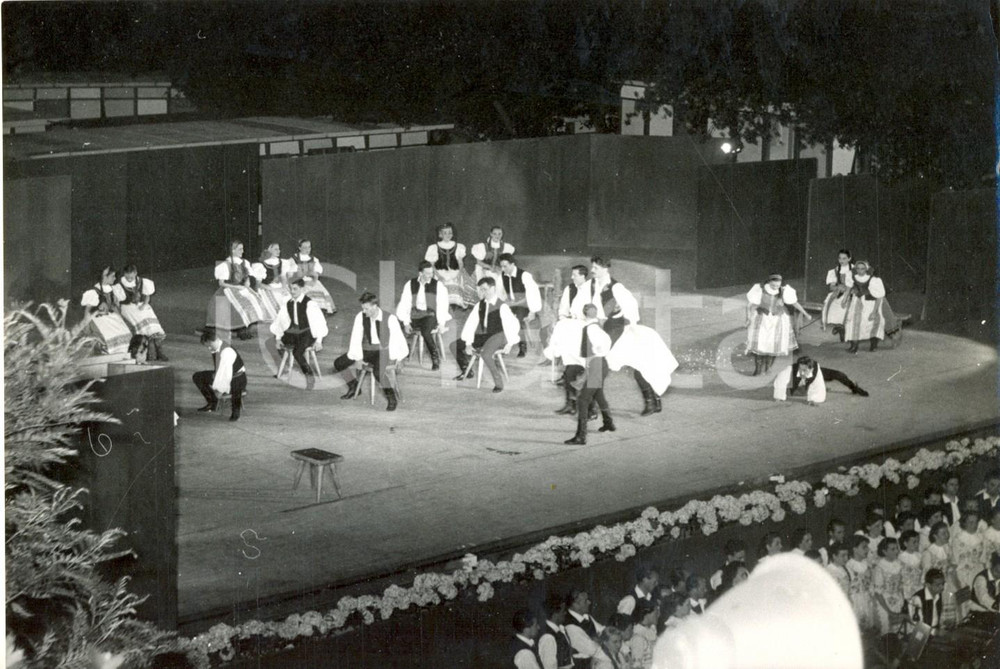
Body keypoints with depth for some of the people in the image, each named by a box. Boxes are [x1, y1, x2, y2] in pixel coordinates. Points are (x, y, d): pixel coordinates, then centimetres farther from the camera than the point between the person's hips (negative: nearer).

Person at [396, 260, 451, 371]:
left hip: (430, 316, -3)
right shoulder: (410, 285, 8)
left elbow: (442, 305, 1)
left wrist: (441, 323, -12)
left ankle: (435, 357, -13)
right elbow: (404, 305, 5)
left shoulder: (438, 285, 5)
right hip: (414, 316, 3)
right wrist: (406, 322, -8)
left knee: (425, 331, -34)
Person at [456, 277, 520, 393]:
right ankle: (465, 369, 22)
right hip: (483, 336, 7)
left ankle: (498, 381, -23)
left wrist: (510, 343, -20)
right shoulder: (480, 305, 7)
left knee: (485, 353, -37)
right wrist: (468, 342, -6)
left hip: (498, 336, -7)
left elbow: (513, 325, -14)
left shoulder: (501, 306, -10)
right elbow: (470, 324, 5)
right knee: (456, 345, 0)